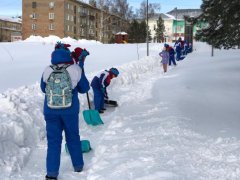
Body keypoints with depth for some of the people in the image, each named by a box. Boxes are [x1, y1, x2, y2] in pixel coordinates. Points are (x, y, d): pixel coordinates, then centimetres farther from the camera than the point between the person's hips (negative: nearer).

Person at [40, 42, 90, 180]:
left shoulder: (47, 71, -3)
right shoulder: (75, 70, -7)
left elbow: (43, 88, 13)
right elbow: (84, 88, 4)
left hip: (51, 111, 0)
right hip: (70, 110, 0)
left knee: (53, 140, 7)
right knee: (73, 137, 17)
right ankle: (78, 166, 31)